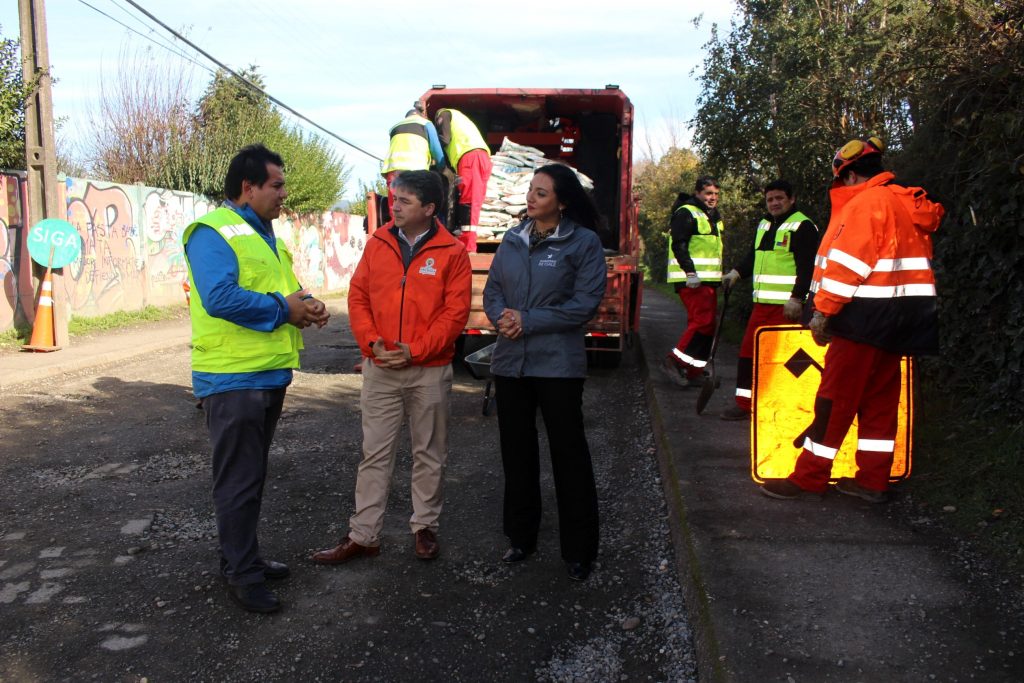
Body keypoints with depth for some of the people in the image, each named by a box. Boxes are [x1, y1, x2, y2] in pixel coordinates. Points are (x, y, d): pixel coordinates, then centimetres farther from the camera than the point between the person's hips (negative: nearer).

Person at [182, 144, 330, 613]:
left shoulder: (264, 233, 17)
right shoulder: (214, 232, -14)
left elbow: (282, 290, 24)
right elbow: (220, 298, -27)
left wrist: (306, 305, 2)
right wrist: (283, 308, -19)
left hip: (270, 375, 10)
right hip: (233, 378, -9)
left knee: (252, 475, 18)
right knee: (238, 480, 1)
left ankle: (242, 557, 32)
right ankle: (242, 574, 13)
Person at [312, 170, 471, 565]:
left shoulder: (452, 252, -5)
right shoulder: (378, 244, 5)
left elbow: (456, 311, -9)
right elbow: (358, 296, 5)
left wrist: (416, 350, -15)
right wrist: (371, 342, -9)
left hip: (430, 371, -2)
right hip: (379, 369, 2)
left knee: (429, 453, 11)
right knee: (375, 453, 7)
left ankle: (425, 527, 27)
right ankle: (363, 535, 16)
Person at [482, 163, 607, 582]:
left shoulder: (583, 242, -6)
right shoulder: (512, 240, 10)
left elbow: (585, 303, -13)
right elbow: (492, 292, 11)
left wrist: (528, 321, -15)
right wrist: (501, 318, -11)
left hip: (558, 363, -5)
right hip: (510, 360, 5)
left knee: (569, 454, 3)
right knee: (516, 451, 14)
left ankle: (578, 550, 17)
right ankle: (521, 536, 31)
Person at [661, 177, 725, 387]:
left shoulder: (713, 217, 22)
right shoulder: (686, 213, -8)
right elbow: (678, 245, -18)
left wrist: (720, 275, 26)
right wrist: (690, 272, -26)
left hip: (708, 280, 10)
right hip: (692, 280, -10)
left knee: (705, 324, 8)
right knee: (702, 321, -18)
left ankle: (694, 373, 13)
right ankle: (674, 360, -11)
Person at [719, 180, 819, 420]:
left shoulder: (802, 226, -6)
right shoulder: (763, 225, 19)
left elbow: (806, 267, -13)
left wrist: (796, 298, -20)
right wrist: (736, 273, 11)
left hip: (785, 306, -8)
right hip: (761, 303, 8)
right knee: (748, 350, 8)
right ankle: (744, 403, 17)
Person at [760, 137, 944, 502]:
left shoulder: (865, 203, -11)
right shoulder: (906, 202, 18)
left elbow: (848, 263, -18)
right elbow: (898, 258, 18)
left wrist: (822, 309, -15)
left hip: (868, 316, -9)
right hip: (902, 318, 9)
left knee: (837, 396, -4)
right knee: (879, 397, 12)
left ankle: (809, 476, 2)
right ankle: (873, 480, 17)